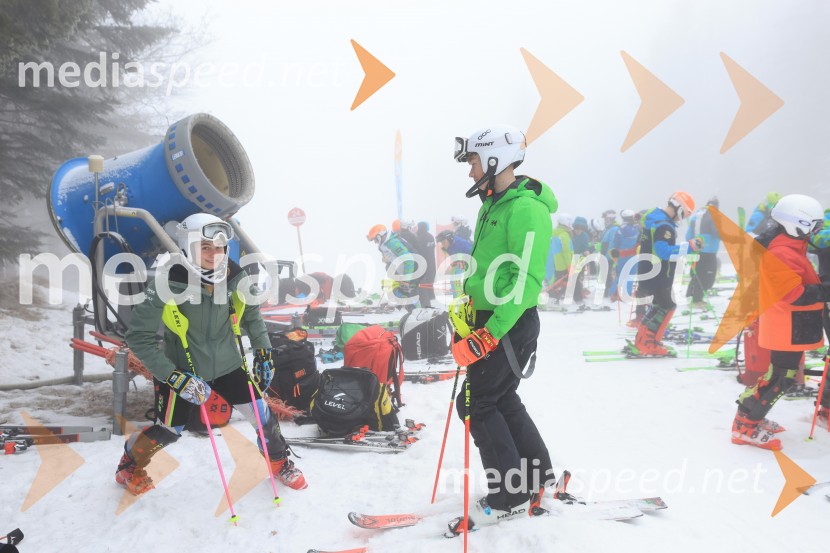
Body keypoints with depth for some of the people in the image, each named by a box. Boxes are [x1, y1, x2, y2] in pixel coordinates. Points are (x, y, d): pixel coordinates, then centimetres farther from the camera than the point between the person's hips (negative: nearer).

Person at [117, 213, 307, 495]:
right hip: (182, 367, -3)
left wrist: (263, 350, 5)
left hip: (226, 364, 4)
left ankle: (280, 462, 33)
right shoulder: (169, 282, -27)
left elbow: (250, 313, 7)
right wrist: (174, 377, -27)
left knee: (262, 414, 5)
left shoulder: (234, 276, -14)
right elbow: (139, 336, -22)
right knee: (168, 431, 8)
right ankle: (129, 467, 40)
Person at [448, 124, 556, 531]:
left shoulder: (527, 209, -17)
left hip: (512, 324, -9)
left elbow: (527, 281, -24)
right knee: (501, 399, 15)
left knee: (476, 403, -5)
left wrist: (489, 334, -27)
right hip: (488, 320, 9)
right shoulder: (493, 206, 13)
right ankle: (539, 477, 31)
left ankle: (511, 497, 9)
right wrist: (468, 315, 17)